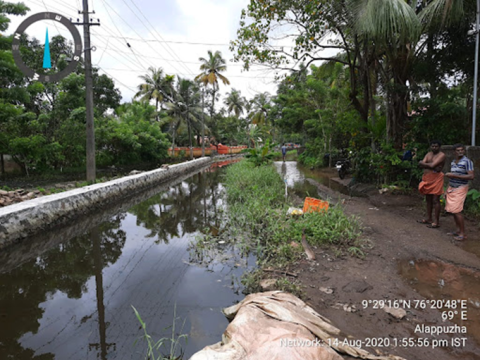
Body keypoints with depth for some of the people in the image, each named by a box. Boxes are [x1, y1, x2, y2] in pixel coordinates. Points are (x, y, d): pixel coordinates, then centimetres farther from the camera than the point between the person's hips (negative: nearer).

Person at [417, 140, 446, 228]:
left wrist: (424, 164, -4)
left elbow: (432, 165, -21)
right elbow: (421, 164, -1)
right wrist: (433, 167, -15)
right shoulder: (428, 154, 13)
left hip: (436, 179, -8)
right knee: (428, 199, 14)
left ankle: (437, 222, -1)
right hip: (427, 179, 8)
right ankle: (428, 219, 25)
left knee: (435, 200, -6)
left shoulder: (441, 155, -9)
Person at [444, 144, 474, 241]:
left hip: (460, 188, -7)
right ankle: (458, 230, 19)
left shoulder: (467, 161, -11)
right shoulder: (453, 162, 11)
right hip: (452, 188, 7)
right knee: (452, 210, 8)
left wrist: (454, 175, -22)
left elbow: (471, 176, -18)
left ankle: (462, 233, -1)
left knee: (456, 210, -10)